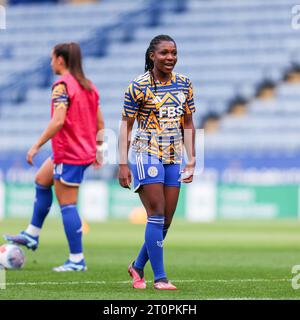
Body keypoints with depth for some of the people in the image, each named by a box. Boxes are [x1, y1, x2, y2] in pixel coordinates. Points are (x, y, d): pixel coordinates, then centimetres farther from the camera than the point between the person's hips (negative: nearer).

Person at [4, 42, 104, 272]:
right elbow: (100, 123, 13)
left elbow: (58, 121, -24)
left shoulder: (62, 85, -14)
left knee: (67, 205, -4)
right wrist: (97, 149, 22)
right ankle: (32, 235, 28)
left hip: (68, 154, -10)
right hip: (85, 151, 10)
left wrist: (36, 146, -20)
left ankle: (77, 260, -2)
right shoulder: (88, 85, 12)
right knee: (42, 180, 25)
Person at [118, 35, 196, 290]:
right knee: (157, 215, -11)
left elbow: (188, 124, 13)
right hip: (146, 153, -5)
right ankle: (160, 277, -5)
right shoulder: (139, 86, -7)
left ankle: (138, 266, 25)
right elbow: (126, 125, -5)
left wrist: (191, 160, 7)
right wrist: (123, 164, -10)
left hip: (174, 157, 5)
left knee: (166, 221, 5)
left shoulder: (184, 84, 7)